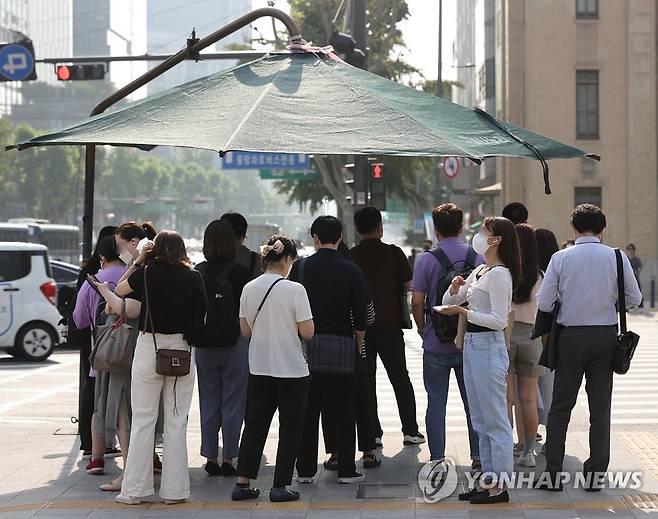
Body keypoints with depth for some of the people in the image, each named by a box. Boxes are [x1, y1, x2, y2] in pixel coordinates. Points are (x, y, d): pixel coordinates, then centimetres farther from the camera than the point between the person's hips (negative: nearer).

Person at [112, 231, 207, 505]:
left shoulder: (147, 273, -4)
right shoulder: (193, 277, -1)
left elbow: (119, 290, 12)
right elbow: (201, 315, -4)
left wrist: (139, 261, 14)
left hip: (149, 346, -1)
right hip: (182, 349, 1)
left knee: (143, 420, 5)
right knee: (176, 421, 6)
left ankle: (134, 489, 5)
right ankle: (174, 489, 7)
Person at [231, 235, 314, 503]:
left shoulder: (249, 289, 0)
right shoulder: (294, 290, -15)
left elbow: (246, 330, 6)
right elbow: (307, 332, -15)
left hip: (259, 368, 5)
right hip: (291, 370, -5)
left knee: (255, 424, 13)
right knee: (290, 428, 7)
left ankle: (243, 483, 12)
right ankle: (280, 486, 7)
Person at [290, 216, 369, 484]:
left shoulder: (300, 268, -2)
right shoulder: (351, 271, -4)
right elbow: (360, 317, -3)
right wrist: (358, 346, 10)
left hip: (307, 348, 1)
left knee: (307, 411, 7)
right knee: (343, 411, 5)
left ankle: (305, 470, 9)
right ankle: (346, 470, 5)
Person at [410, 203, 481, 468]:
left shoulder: (426, 260, -8)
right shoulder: (478, 258, -2)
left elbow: (417, 301, -10)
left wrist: (423, 330, 6)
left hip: (436, 344, -2)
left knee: (436, 402, 5)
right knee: (473, 401, 11)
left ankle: (437, 458, 6)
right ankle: (478, 456, 14)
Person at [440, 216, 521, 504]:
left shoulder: (499, 274, -14)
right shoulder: (479, 272, 15)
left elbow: (499, 320, -19)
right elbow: (449, 301, 19)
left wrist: (463, 311, -18)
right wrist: (455, 289, -2)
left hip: (488, 348, -10)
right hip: (472, 345, 10)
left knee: (495, 421, -4)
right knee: (481, 421, 13)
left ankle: (500, 485, 1)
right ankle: (489, 479, 20)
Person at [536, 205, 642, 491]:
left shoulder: (561, 258, -7)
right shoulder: (617, 258, -4)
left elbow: (544, 303, -7)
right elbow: (634, 299, 2)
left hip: (571, 336, -1)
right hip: (605, 336, 1)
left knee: (560, 407, 8)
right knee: (600, 409, 10)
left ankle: (552, 475, 7)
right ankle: (595, 475, 11)